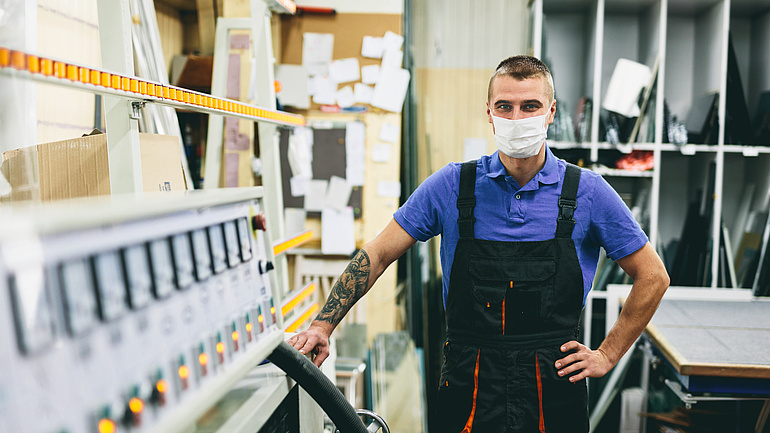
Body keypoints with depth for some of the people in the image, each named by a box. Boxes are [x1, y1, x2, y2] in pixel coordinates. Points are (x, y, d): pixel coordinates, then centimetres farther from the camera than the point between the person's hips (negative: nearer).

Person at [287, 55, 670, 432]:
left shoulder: (587, 192, -4)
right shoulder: (452, 185, -3)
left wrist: (608, 355, 2)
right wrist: (323, 325, -8)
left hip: (553, 390, 0)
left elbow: (653, 277, 5)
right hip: (468, 390, 0)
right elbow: (378, 254, -1)